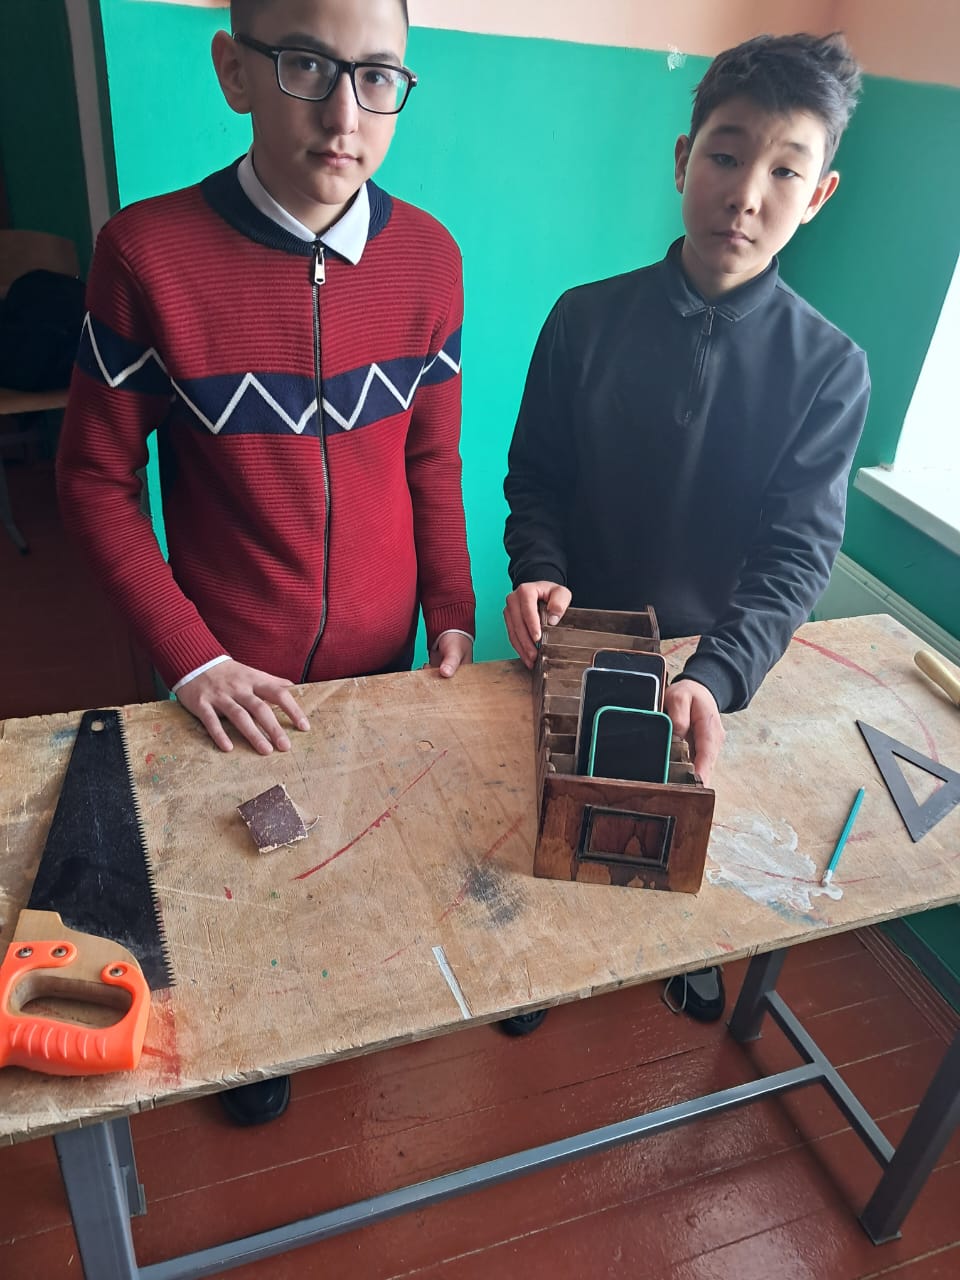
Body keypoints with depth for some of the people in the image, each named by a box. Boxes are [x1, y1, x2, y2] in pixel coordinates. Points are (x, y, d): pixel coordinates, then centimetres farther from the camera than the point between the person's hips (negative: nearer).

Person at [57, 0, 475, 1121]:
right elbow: (95, 479, -9)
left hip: (382, 650, 3)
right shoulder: (146, 252, -16)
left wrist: (452, 613, -3)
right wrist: (190, 657, -16)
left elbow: (432, 458, 3)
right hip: (234, 672, -2)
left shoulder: (428, 258, -6)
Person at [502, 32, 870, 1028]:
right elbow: (535, 481, -4)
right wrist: (539, 573, -24)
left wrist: (715, 674, -33)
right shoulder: (586, 320, -11)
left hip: (721, 659, 0)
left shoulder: (828, 368, -13)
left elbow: (798, 551, -17)